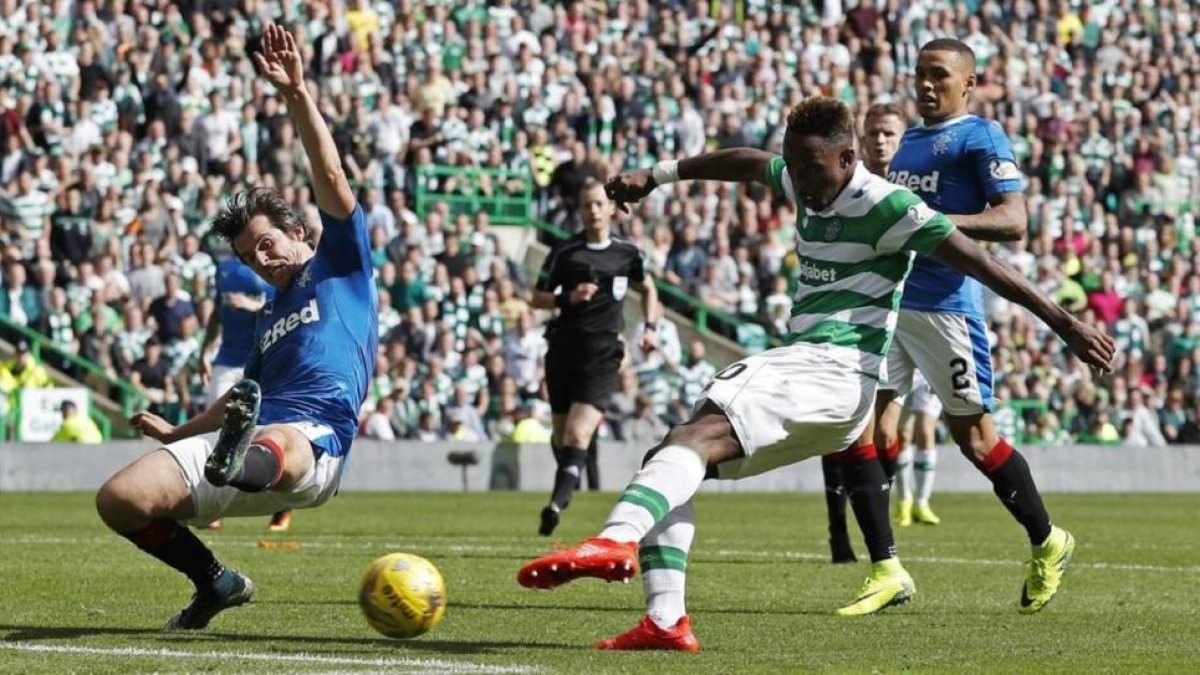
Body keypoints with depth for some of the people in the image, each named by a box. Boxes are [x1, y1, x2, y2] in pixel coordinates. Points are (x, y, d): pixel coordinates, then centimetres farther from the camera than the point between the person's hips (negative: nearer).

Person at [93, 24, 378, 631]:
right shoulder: (272, 313, 33)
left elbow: (330, 177, 1)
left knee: (276, 446, -46)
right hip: (234, 436, 7)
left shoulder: (342, 267, 14)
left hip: (312, 439, -7)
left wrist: (297, 94, -8)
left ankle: (240, 463, -83)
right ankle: (215, 583, 9)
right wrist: (175, 432, 42)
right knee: (118, 500, -10)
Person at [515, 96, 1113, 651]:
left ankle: (616, 540, -56)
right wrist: (656, 176, 42)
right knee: (670, 460, -1)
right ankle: (666, 622, -14)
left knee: (696, 437, -30)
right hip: (799, 364, 9)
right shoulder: (804, 182, 14)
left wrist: (1064, 323, -18)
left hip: (834, 374, -9)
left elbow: (977, 262, -14)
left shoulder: (884, 206, -11)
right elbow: (746, 162, 35)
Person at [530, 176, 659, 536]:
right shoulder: (564, 252, 2)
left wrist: (650, 327, 9)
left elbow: (648, 289, 23)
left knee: (578, 434, -18)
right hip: (564, 347, 2)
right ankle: (568, 481, 40)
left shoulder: (627, 253, 5)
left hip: (603, 352, -2)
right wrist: (568, 298, -11)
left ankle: (556, 503, -26)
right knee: (561, 434, 12)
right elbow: (537, 298, 8)